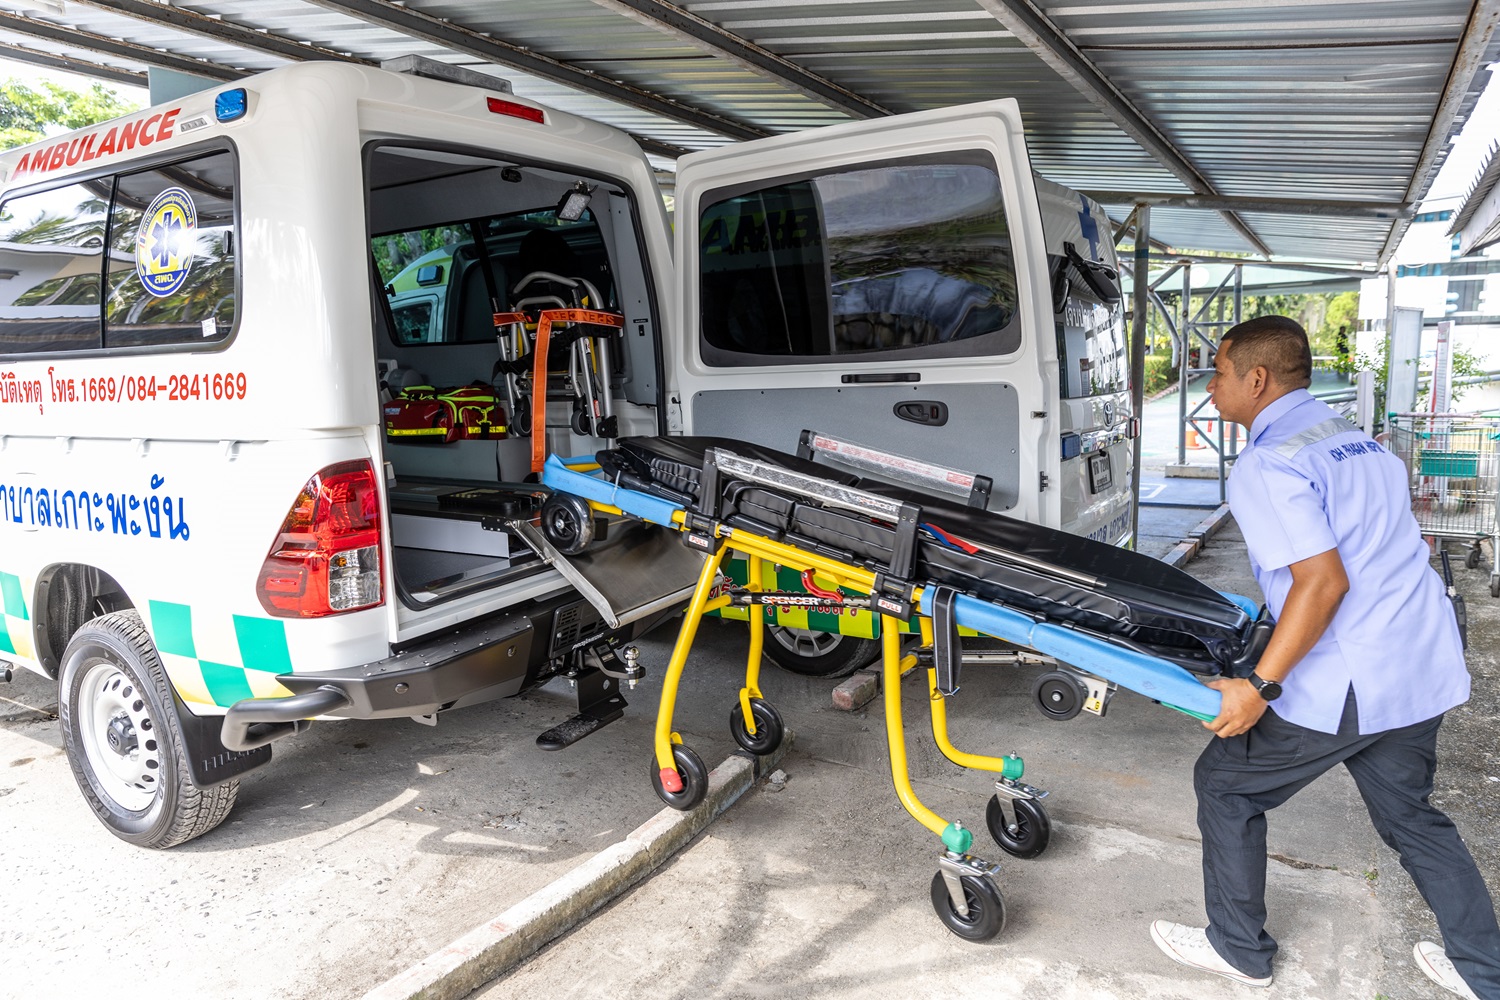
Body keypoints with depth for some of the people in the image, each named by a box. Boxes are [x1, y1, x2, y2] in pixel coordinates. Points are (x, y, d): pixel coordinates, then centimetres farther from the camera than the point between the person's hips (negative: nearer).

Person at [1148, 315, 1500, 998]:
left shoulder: (1266, 464, -16)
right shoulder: (1356, 440, 12)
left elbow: (1324, 581, -24)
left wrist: (1259, 686, -22)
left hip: (1345, 685, -9)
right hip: (1426, 667, 9)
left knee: (1225, 786, 10)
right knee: (1408, 814, 25)